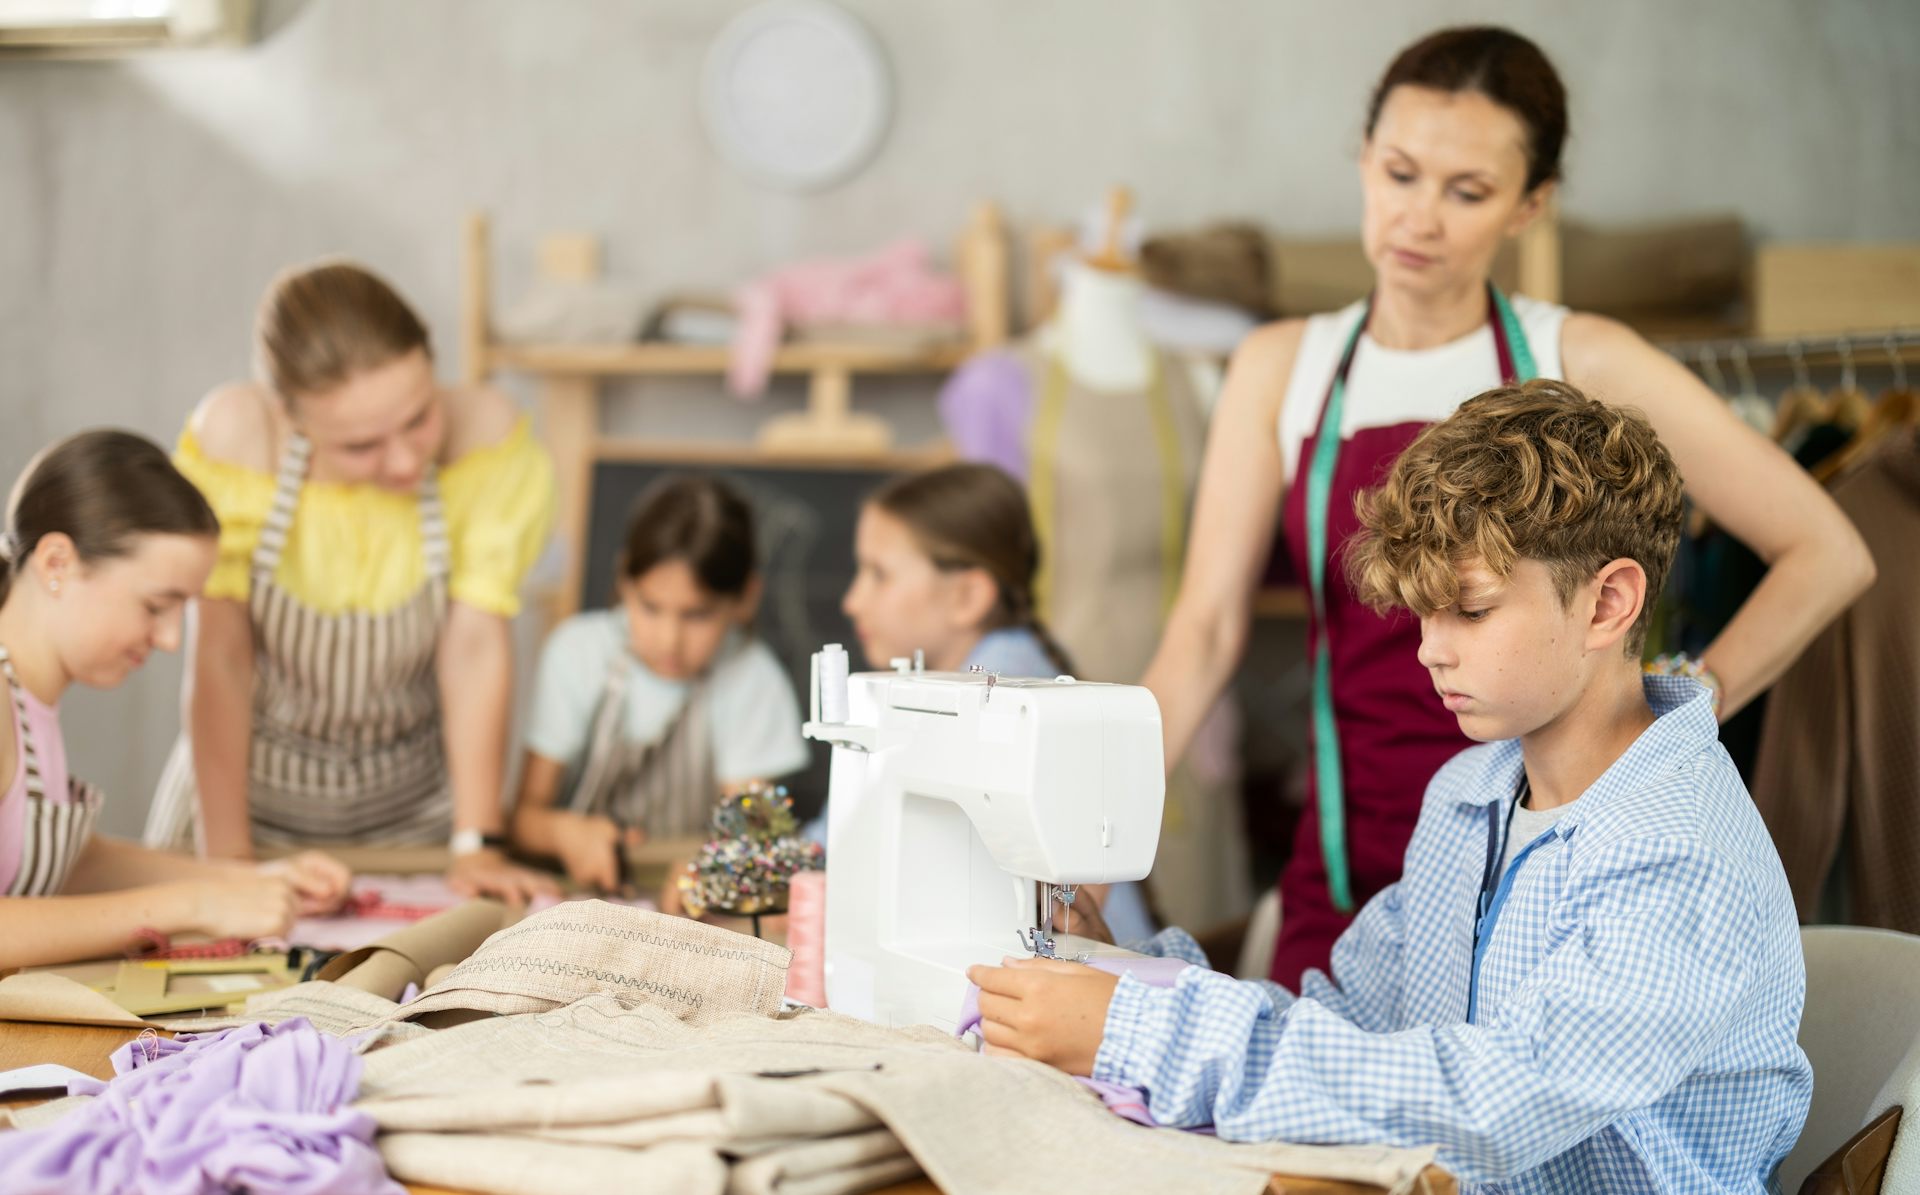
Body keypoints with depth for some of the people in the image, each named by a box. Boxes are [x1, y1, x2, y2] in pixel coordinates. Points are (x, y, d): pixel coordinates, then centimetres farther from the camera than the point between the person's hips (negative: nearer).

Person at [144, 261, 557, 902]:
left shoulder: (484, 429, -18)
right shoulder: (236, 434, -21)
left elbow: (476, 645, -15)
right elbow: (220, 653, -16)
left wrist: (477, 847, -16)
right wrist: (228, 858, -17)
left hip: (412, 800, -1)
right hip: (254, 782, 1)